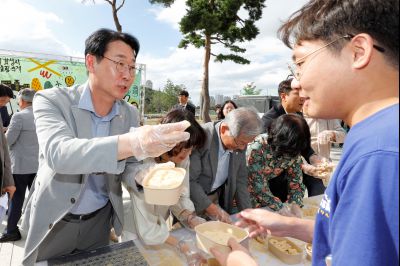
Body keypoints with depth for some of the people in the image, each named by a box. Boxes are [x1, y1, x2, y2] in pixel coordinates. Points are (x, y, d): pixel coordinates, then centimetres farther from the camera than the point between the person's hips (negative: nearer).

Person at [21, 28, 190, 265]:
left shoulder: (130, 114, -6)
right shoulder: (52, 100, -17)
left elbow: (130, 168, -2)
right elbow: (58, 153, -36)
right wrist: (131, 143, -52)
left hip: (99, 219, 3)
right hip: (53, 221, -2)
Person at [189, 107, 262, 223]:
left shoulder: (240, 142, -7)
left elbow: (240, 179, 2)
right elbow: (189, 181, -24)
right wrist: (212, 209, -24)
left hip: (219, 199, 5)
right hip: (193, 199, -4)